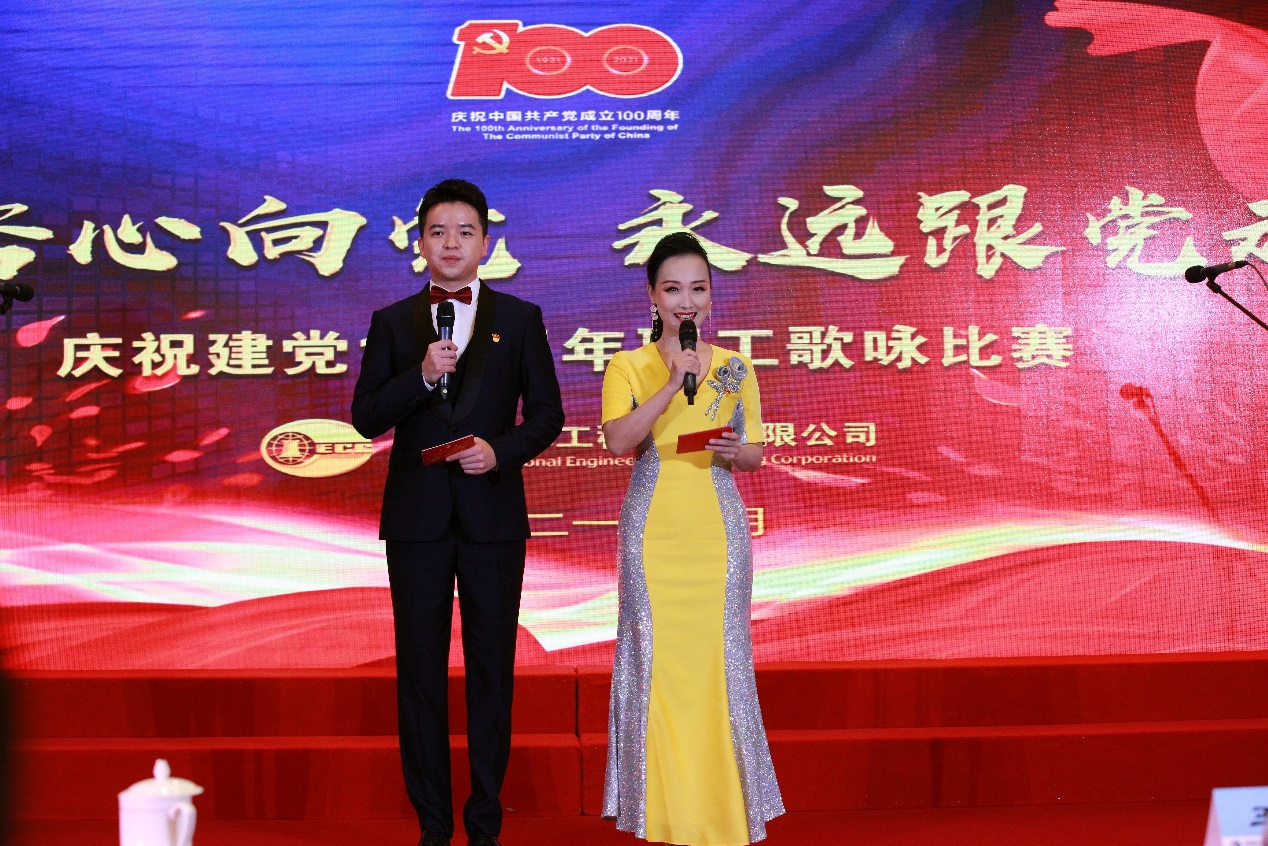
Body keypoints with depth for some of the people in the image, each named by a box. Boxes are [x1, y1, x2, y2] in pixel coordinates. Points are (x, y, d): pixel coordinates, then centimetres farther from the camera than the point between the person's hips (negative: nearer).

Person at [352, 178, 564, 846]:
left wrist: (502, 450, -14)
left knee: (491, 669, 5)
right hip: (417, 516, 1)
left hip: (492, 515, 0)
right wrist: (421, 376, -15)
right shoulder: (392, 323, 7)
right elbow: (366, 418, 1)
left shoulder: (520, 318, 5)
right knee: (420, 671, 5)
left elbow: (547, 412, 4)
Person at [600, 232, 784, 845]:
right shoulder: (627, 367, 3)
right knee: (655, 657, 0)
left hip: (717, 530, 1)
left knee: (718, 657, 1)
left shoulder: (735, 368, 9)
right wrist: (673, 383, -17)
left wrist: (732, 451, -11)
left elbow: (754, 454, 11)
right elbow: (617, 441, -12)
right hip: (653, 529, -1)